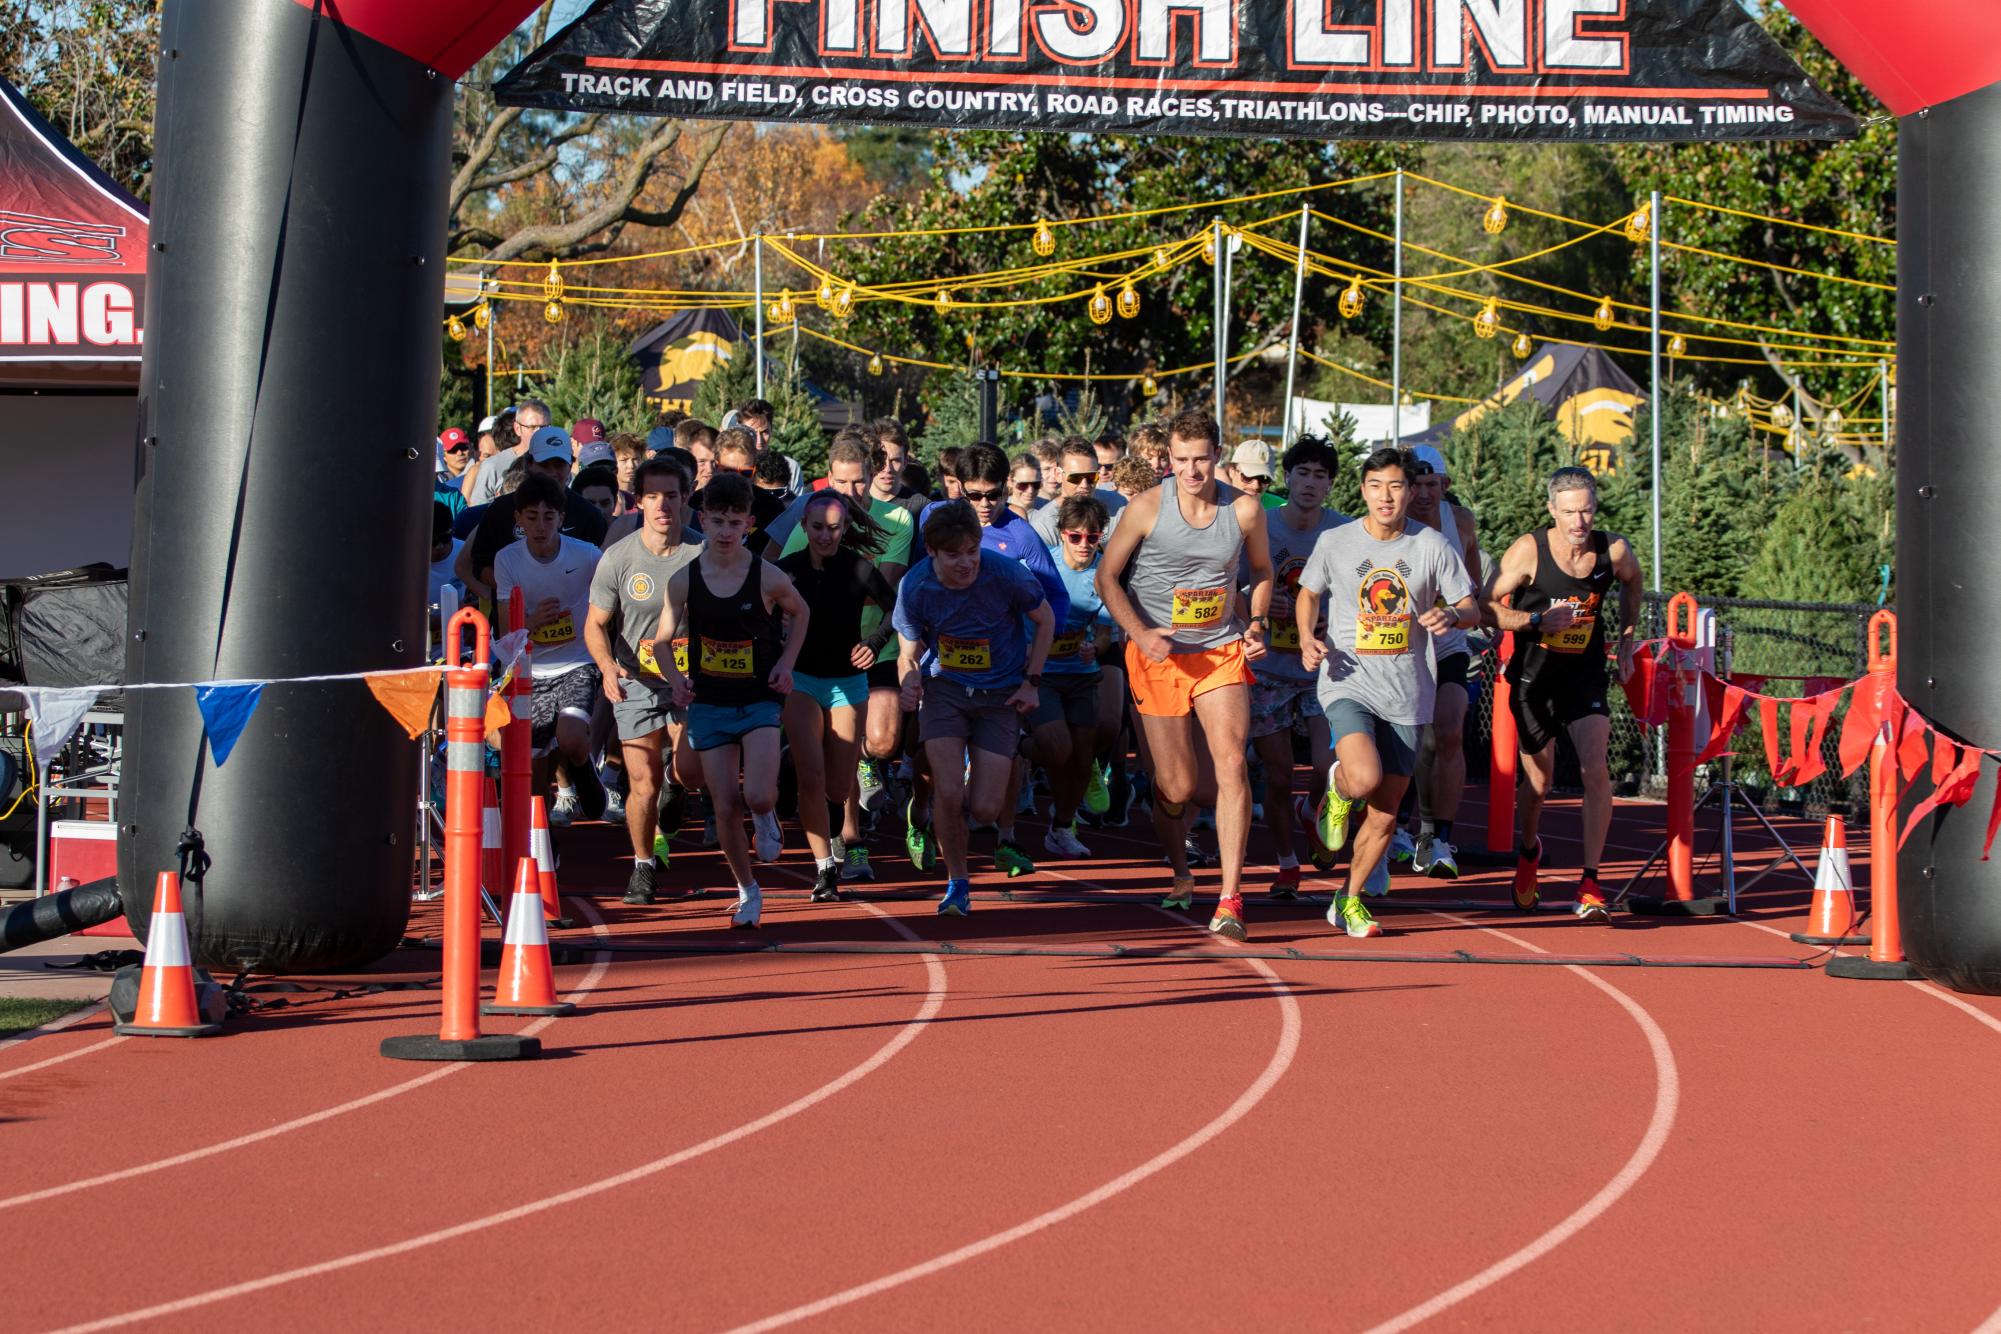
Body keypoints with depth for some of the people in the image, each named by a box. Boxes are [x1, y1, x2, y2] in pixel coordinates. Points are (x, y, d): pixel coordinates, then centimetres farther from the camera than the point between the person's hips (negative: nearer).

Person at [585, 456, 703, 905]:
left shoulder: (702, 553, -6)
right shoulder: (617, 558, -5)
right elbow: (596, 625, 2)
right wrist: (608, 666, -16)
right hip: (636, 682, 0)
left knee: (693, 773, -18)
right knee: (643, 785, -2)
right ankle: (643, 865, 20)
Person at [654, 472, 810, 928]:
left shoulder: (767, 577, -9)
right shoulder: (684, 580, -6)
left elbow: (799, 613, 12)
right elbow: (662, 640, 6)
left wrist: (786, 663, 1)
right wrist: (674, 678, -11)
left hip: (759, 701, -2)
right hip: (709, 703, 2)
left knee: (758, 797, -20)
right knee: (725, 808, 1)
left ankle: (767, 816, 18)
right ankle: (747, 891, 21)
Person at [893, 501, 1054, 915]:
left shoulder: (1006, 575, -20)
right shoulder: (915, 587, -16)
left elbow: (1045, 620, -1)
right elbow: (909, 652, -3)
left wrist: (1031, 682, -3)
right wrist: (909, 682, -25)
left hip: (1000, 694, 0)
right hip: (944, 688, 0)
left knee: (984, 810, -5)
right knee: (948, 793, -18)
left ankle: (975, 771, 34)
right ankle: (957, 882, 6)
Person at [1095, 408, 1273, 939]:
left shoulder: (1245, 510, -2)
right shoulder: (1147, 508, -9)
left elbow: (1262, 571, 17)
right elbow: (1107, 577, -1)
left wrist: (1257, 623, 1)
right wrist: (1141, 634, -14)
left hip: (1223, 651, 1)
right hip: (1158, 655, -1)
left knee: (1231, 763, -18)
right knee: (1177, 786, 1)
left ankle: (1230, 899, -17)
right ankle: (1180, 877, 32)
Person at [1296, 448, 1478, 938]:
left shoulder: (1432, 546, -1)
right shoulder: (1334, 542, -2)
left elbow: (1472, 610, 5)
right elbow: (1308, 593, 14)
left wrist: (1450, 615, -19)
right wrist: (1307, 638, -5)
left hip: (1407, 694, 2)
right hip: (1349, 683, -2)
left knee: (1385, 814, 6)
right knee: (1366, 777, -28)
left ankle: (1349, 901, 25)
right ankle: (1338, 787, 9)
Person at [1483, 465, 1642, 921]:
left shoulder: (1614, 550, -9)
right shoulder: (1529, 550, -17)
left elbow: (1631, 582, 16)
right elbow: (1487, 606, -11)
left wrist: (1626, 640, 12)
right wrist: (1538, 620, -24)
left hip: (1586, 676, 1)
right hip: (1534, 678, -1)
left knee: (1595, 770, -17)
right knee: (1539, 782, 9)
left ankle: (1590, 882, -10)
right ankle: (1528, 851, 42)